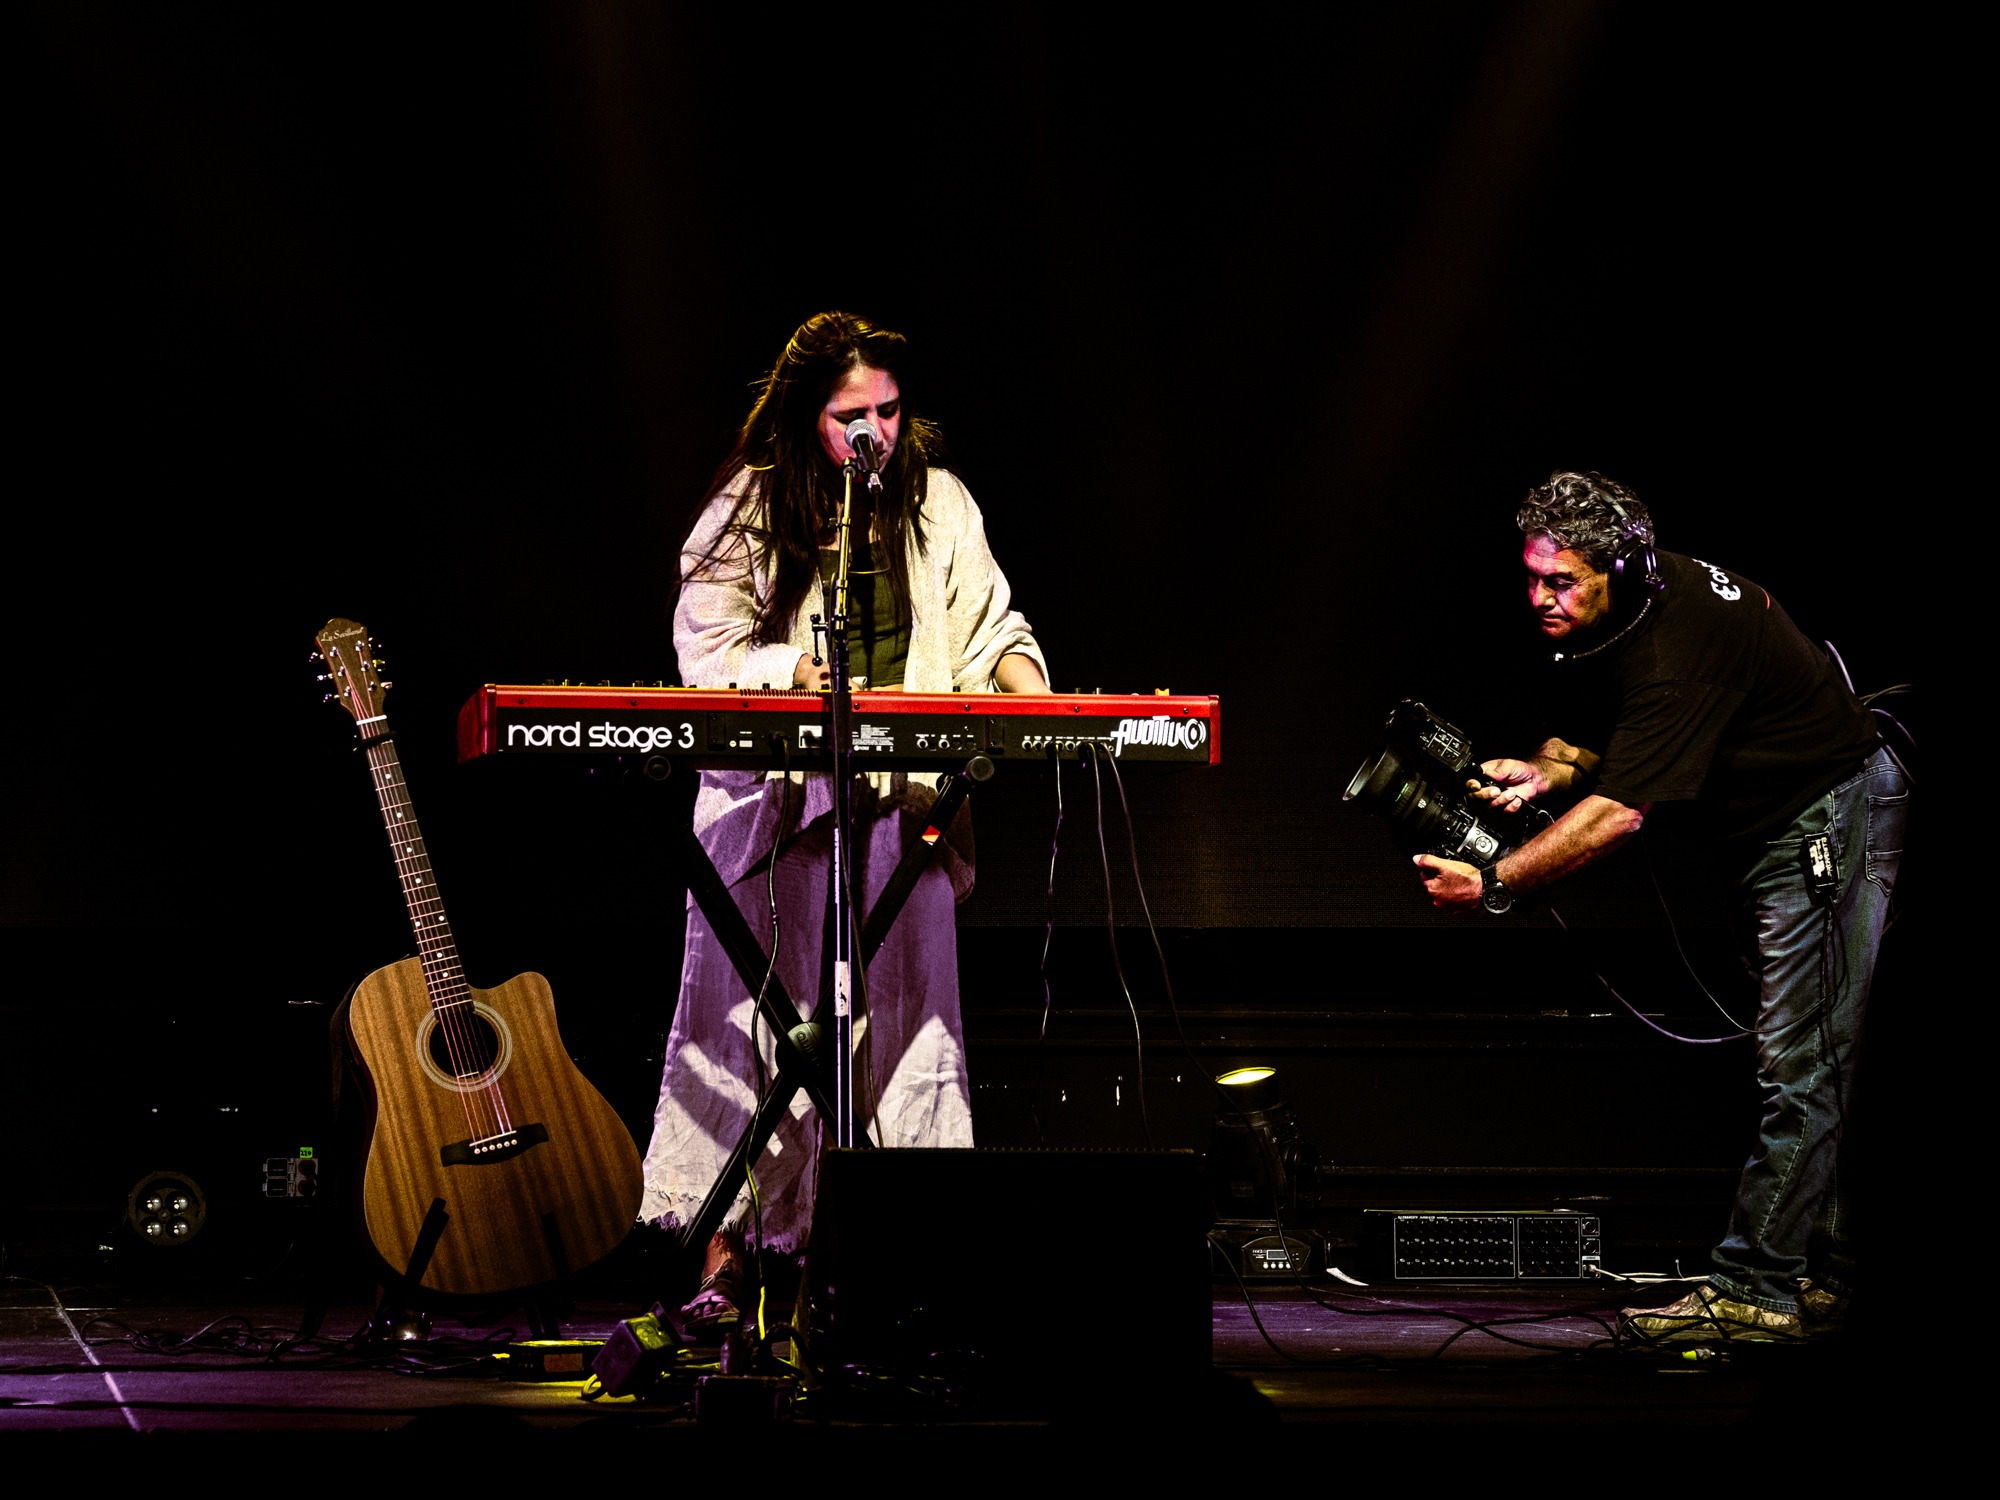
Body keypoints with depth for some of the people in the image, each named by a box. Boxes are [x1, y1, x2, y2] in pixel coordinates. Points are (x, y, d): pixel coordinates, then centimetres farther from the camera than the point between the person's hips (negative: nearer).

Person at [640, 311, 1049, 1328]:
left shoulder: (937, 501, 9)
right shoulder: (751, 507, 1)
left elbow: (986, 621, 13)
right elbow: (705, 649, -2)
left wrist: (1020, 673, -7)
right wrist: (795, 672, -18)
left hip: (902, 799, 3)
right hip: (772, 797, -2)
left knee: (903, 1019, 0)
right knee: (753, 1018, -4)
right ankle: (723, 1264, -1)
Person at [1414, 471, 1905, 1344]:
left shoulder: (1674, 649, -31)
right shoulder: (1609, 620, -2)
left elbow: (1620, 812, -33)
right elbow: (1611, 734, 12)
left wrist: (1493, 885, -32)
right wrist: (1549, 768, -11)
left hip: (1829, 821, -10)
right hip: (1772, 833, 10)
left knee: (1798, 1073, -11)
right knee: (1810, 1072, 12)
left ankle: (1755, 1295, -12)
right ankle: (1821, 1281, 17)